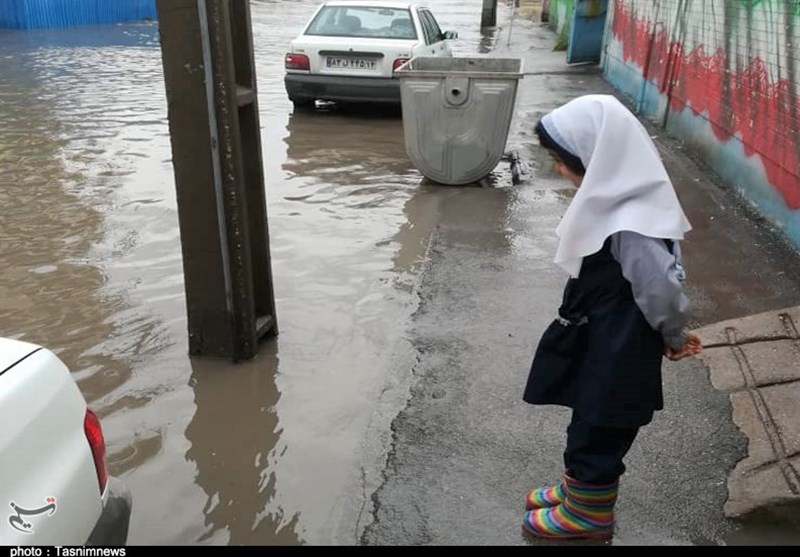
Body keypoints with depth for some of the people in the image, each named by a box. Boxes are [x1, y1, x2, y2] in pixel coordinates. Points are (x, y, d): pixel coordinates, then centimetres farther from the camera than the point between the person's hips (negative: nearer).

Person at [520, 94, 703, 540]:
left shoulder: (631, 225, -31)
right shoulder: (615, 197, 0)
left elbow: (663, 291, -28)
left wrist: (674, 337, -8)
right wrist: (671, 336, 13)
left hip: (619, 356, -9)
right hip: (600, 344, 9)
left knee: (597, 436, 12)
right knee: (588, 428, 25)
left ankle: (588, 514, 34)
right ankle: (578, 490, 46)